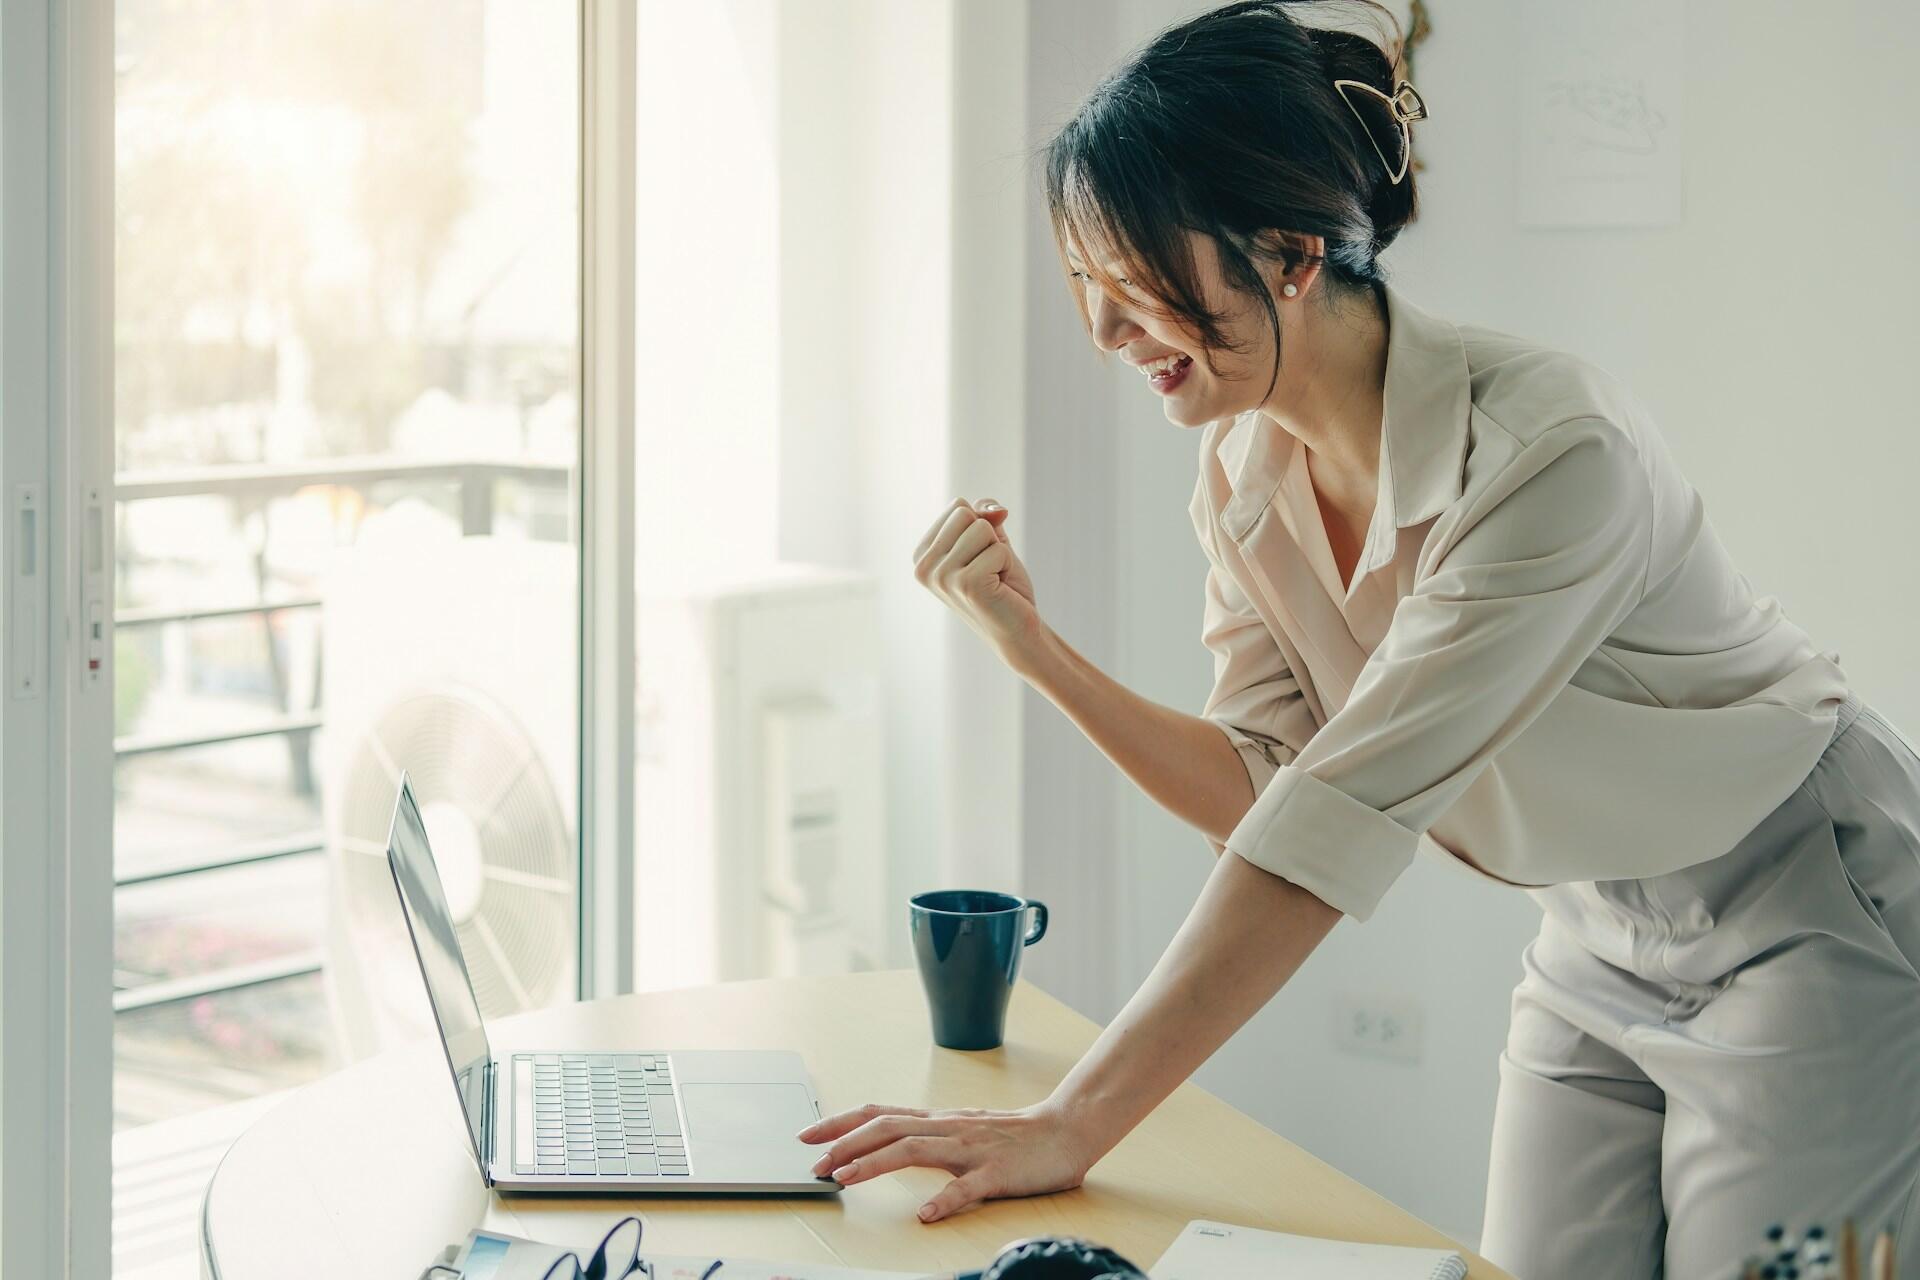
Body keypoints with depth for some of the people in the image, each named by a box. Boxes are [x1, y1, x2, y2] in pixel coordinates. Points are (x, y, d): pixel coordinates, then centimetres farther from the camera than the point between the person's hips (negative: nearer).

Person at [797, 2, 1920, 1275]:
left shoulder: (1552, 450, -32)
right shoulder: (1245, 469, -7)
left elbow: (1342, 825, -35)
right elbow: (1267, 790, -4)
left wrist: (1073, 1125, -35)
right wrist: (1035, 649, -16)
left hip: (1813, 927, -6)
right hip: (1598, 944, 6)